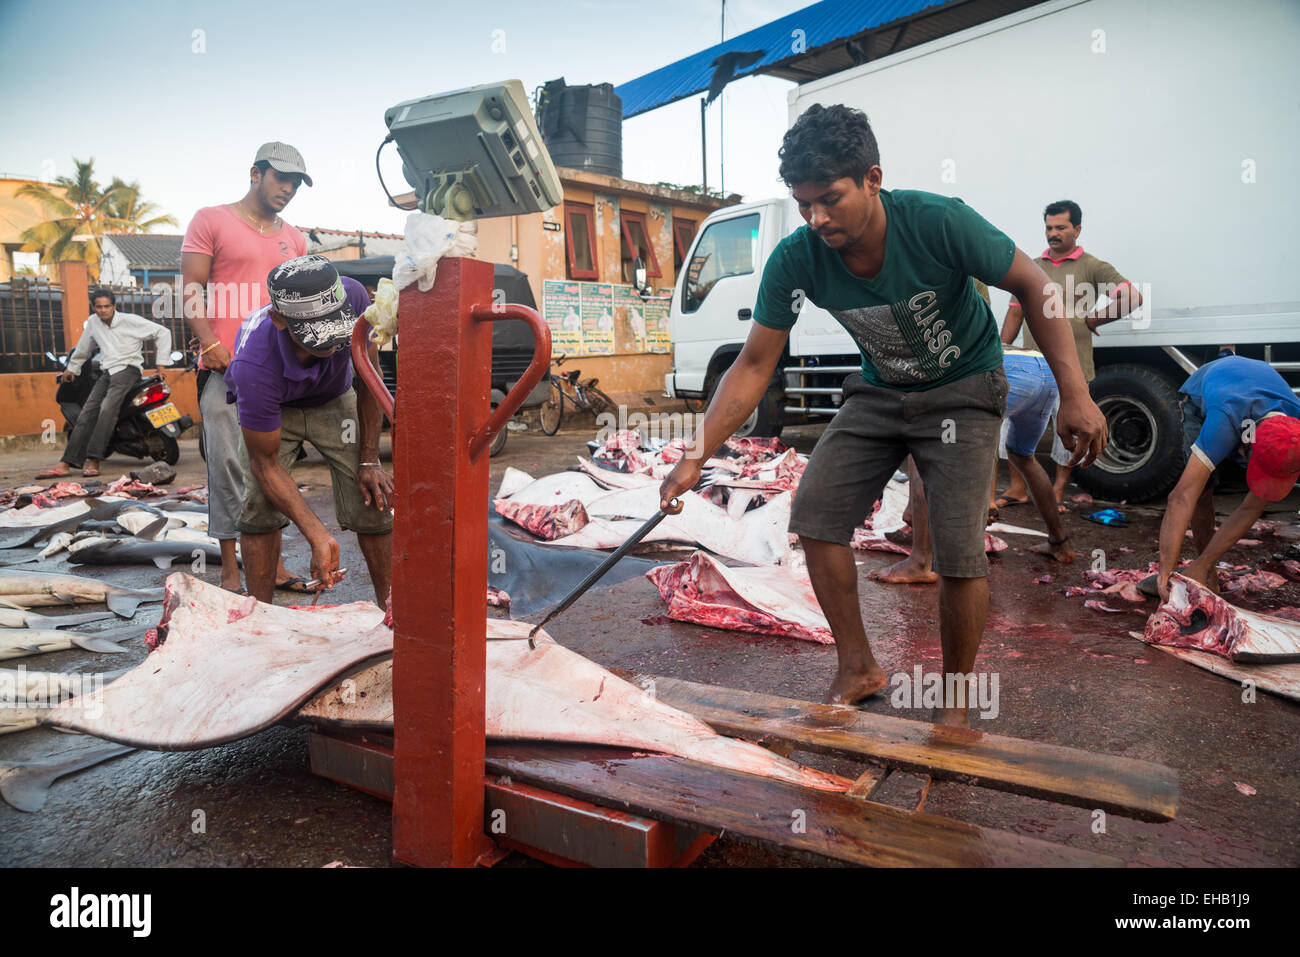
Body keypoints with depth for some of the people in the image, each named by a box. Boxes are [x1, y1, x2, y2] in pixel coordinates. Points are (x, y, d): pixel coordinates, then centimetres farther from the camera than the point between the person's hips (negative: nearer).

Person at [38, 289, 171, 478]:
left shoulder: (130, 320, -1)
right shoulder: (93, 322, 15)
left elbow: (162, 332, 2)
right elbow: (84, 346, 32)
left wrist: (160, 363, 2)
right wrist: (72, 368, 41)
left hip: (127, 369, -5)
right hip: (106, 373, 5)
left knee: (107, 408, -29)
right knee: (86, 414, -10)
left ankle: (93, 460, -32)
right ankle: (65, 464, -16)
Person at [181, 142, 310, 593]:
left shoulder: (294, 238, 19)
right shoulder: (211, 220, 5)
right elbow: (192, 289, -2)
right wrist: (210, 343, -14)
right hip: (226, 366, -5)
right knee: (228, 465, -4)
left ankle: (273, 563, 14)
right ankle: (229, 569, 3)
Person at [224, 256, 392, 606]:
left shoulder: (353, 296, -34)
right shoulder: (254, 366, -42)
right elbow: (265, 462, -30)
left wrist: (369, 461, -15)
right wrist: (318, 536, -38)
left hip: (334, 399, 3)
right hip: (270, 407, -2)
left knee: (371, 500, -9)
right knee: (260, 506, -19)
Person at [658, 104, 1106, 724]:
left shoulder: (938, 223, -28)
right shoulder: (795, 260, -19)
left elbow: (1033, 286, -16)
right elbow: (754, 366, -14)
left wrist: (1074, 395, -23)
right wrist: (696, 456, -22)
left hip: (963, 390, -3)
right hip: (879, 393, 4)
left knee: (959, 551, -15)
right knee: (815, 514, -10)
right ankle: (858, 671, 8)